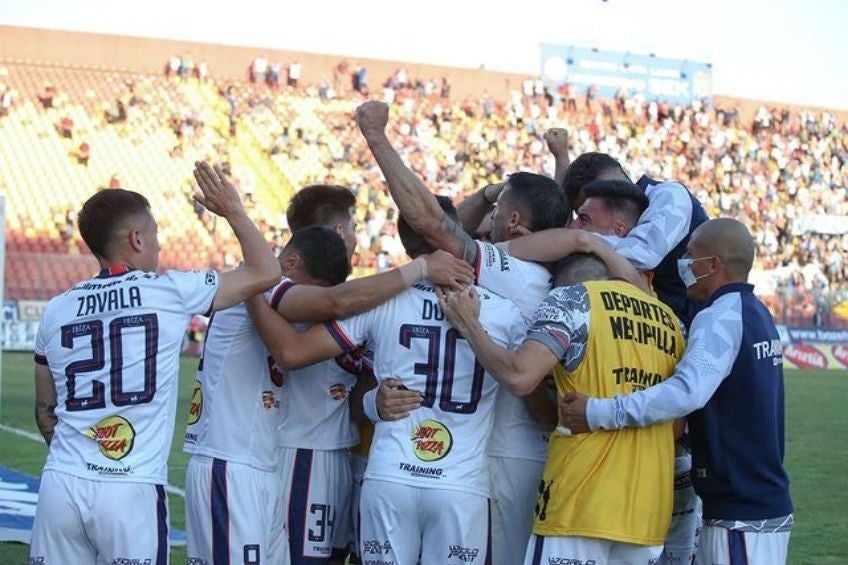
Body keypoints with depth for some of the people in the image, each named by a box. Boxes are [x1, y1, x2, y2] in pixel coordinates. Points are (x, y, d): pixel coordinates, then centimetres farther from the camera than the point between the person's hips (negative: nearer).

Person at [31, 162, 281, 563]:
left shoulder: (56, 311, 10)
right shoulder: (170, 292, -2)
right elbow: (265, 272, 6)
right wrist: (234, 212, 18)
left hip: (61, 485, 4)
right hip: (131, 493, -4)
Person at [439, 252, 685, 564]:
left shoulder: (573, 297, 0)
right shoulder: (668, 319, 17)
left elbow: (520, 376, -14)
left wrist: (467, 323, 1)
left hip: (583, 499, -6)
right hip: (649, 508, 6)